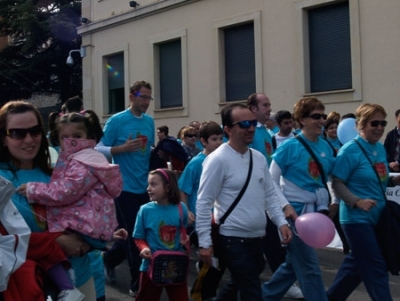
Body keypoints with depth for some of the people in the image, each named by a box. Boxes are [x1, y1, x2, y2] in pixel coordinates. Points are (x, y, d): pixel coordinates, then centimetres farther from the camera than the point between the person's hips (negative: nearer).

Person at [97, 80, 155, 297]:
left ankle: (109, 259, 40)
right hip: (125, 187, -6)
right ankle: (137, 284, 14)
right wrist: (123, 148, -23)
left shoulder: (150, 121, 8)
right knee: (132, 235, 1)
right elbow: (99, 149, -10)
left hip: (144, 187, 6)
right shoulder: (116, 121, -10)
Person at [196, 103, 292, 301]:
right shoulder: (218, 159, -15)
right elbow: (204, 203, -14)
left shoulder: (259, 158, 8)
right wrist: (205, 242, -15)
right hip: (233, 240, -7)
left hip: (257, 238, 8)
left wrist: (281, 222, 2)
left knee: (238, 285, 22)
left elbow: (270, 195, 15)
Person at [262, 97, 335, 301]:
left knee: (294, 263, 17)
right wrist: (286, 206, -19)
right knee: (309, 267, -2)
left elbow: (327, 179, 13)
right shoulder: (290, 146, -13)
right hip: (294, 211, -7)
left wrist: (324, 207, 2)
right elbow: (272, 180, -11)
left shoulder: (325, 147, 4)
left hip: (313, 211, 7)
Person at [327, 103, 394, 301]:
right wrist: (357, 201, -27)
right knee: (376, 268, -3)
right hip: (357, 218, -8)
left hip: (376, 217, 8)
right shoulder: (350, 150, -16)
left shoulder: (380, 148, 7)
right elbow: (337, 183, -17)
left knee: (358, 262, 19)